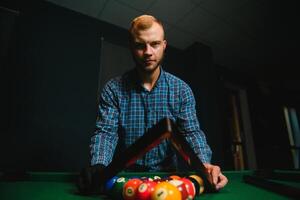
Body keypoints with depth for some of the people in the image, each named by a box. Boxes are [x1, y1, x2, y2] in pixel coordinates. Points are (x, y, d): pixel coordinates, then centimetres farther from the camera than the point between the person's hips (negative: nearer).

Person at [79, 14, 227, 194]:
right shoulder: (113, 89, -8)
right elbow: (106, 132, -14)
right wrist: (99, 168, -33)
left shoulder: (181, 89, -5)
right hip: (125, 175, 1)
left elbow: (192, 132, -10)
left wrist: (205, 164, -29)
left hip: (167, 174, 0)